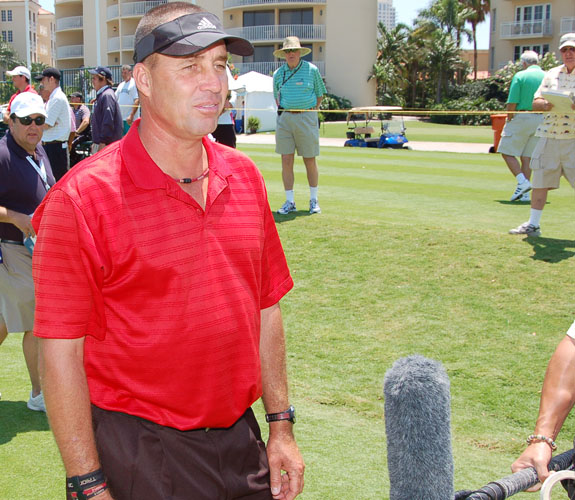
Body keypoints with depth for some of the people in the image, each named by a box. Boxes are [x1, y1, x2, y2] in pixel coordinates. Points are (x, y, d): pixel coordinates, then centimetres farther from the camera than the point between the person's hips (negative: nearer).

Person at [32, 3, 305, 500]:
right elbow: (60, 356, -14)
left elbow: (266, 310, 8)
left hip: (240, 439, 5)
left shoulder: (244, 176, 2)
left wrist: (281, 425, 9)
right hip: (138, 455, -5)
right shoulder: (82, 199, -15)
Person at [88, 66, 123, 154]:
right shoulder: (100, 95, 17)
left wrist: (102, 143, -24)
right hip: (100, 144, 11)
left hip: (106, 144, -11)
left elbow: (108, 123, -23)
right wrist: (95, 143, 23)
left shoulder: (107, 95, -15)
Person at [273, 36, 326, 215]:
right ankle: (290, 202, 7)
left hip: (306, 118, -2)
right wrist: (282, 111, 10)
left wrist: (311, 110, 4)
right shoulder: (278, 74, 8)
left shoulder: (312, 70, 2)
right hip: (284, 119, 2)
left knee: (310, 160, 2)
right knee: (286, 160, -1)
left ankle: (314, 200, 15)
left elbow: (320, 94, 10)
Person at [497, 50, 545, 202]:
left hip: (522, 117, -5)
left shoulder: (520, 76, -5)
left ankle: (522, 181, -14)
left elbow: (512, 103, -11)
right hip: (541, 120, 5)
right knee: (527, 157, 9)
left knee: (507, 152, 3)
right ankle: (524, 193, 8)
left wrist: (509, 121, -1)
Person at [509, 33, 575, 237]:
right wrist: (545, 104, -12)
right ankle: (533, 224, 17)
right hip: (548, 136, 4)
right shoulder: (552, 74, 14)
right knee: (540, 180, 8)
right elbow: (535, 102, 11)